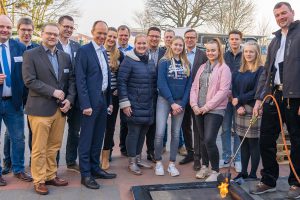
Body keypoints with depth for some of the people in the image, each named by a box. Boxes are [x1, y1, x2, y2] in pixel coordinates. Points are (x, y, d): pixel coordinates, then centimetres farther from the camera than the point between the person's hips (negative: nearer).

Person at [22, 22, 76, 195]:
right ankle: (39, 180, 17)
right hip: (40, 109, -4)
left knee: (54, 147, 12)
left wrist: (69, 99, -4)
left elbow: (71, 79, 11)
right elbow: (29, 80, -10)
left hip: (61, 108, 5)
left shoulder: (65, 56, 13)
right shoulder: (31, 55, -1)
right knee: (39, 148, 3)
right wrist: (53, 91, -14)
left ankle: (51, 176, 26)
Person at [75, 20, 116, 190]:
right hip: (91, 101, -7)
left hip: (103, 100, 7)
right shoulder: (84, 50, -8)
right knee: (86, 139, 2)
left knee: (98, 138, 14)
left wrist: (110, 101, 12)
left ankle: (95, 168, 27)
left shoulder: (104, 52, 14)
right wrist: (85, 104, -18)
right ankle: (85, 174, 12)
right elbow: (80, 79, -14)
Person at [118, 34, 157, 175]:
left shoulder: (151, 61, 12)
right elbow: (121, 82, -11)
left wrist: (154, 99, 15)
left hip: (148, 105, 6)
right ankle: (132, 162, 14)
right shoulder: (129, 60, -8)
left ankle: (138, 158, 28)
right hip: (134, 104, -6)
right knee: (133, 132, 0)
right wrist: (124, 103, -16)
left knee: (143, 132, 12)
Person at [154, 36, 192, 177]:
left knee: (176, 134, 7)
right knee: (160, 133, -10)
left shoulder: (186, 64, 9)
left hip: (180, 102, 4)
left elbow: (188, 85, 6)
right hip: (164, 100, -3)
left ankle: (172, 164, 17)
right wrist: (172, 103, -14)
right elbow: (161, 83, -10)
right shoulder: (164, 62, -2)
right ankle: (158, 162, 8)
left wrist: (182, 104, -5)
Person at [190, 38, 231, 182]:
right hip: (199, 110, 6)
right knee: (202, 140, 11)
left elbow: (223, 91, -12)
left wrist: (207, 106, -13)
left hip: (215, 110, -6)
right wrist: (194, 105, -1)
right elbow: (194, 87, 12)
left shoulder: (224, 68, -3)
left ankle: (215, 171, 3)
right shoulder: (202, 67, 15)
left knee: (209, 140, -13)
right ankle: (204, 167, 27)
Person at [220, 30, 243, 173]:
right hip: (225, 96, 2)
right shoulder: (224, 56, 7)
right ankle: (226, 158, 17)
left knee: (238, 129, 4)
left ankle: (237, 159, 13)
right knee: (225, 128, 7)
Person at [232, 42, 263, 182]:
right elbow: (234, 90, 6)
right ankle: (243, 172, 19)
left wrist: (239, 100, -7)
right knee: (243, 143, 9)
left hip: (253, 111, -5)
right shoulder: (239, 72, 15)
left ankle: (253, 174, 11)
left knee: (253, 143, 1)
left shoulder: (261, 70, -3)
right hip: (240, 110, 5)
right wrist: (238, 107, -8)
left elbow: (256, 91, -10)